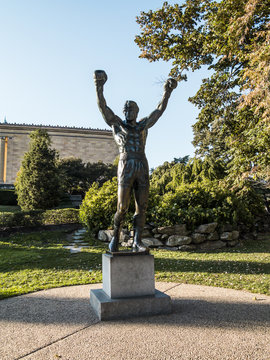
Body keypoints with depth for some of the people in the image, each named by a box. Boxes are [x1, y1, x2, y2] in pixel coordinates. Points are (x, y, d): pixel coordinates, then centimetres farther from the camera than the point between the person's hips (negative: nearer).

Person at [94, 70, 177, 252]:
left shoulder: (143, 125, 21)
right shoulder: (117, 124, 14)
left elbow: (160, 110, 22)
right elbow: (103, 107, 4)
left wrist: (167, 92, 16)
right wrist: (99, 87, -8)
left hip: (143, 170, 3)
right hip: (126, 170, -3)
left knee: (141, 208, -2)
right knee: (122, 208, -6)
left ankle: (137, 242, 0)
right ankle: (116, 236, 17)